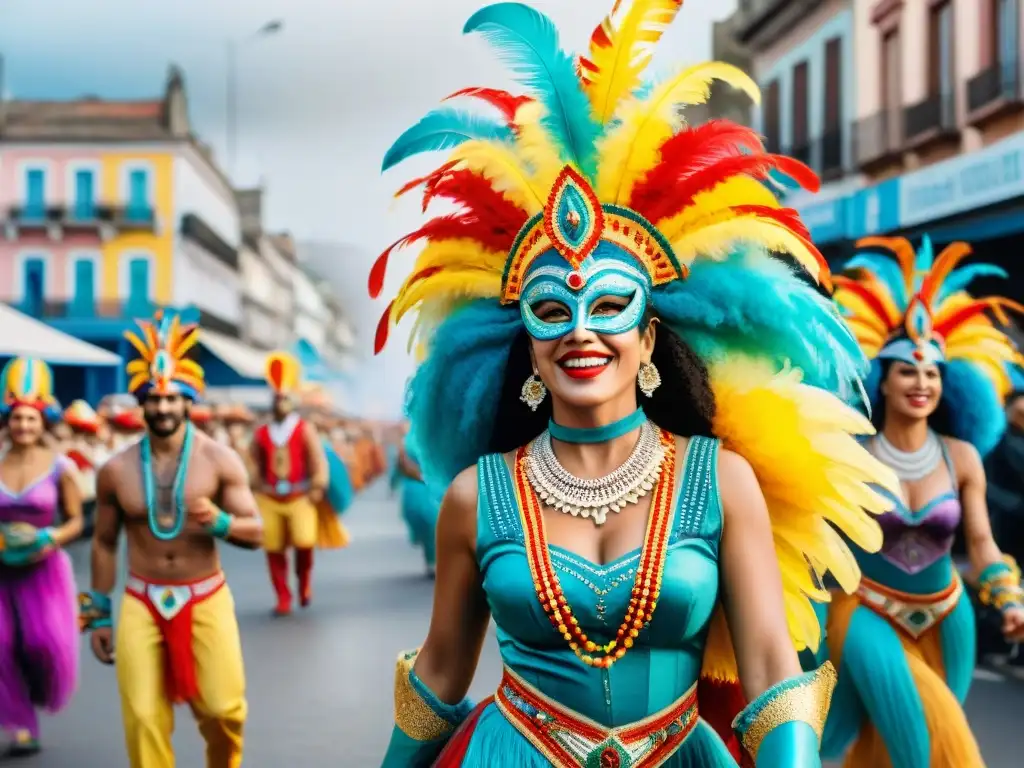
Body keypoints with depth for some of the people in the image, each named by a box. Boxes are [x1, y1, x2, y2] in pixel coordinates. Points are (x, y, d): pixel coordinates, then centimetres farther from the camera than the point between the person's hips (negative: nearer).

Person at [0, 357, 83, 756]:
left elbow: (76, 520, 1)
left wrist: (50, 540, -17)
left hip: (45, 568, -2)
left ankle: (41, 692, 26)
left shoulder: (60, 468, -5)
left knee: (48, 642, -10)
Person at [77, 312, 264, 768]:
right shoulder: (116, 470, -1)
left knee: (223, 708, -4)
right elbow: (104, 543, 9)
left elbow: (256, 533, -6)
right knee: (143, 720, -3)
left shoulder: (220, 461, -6)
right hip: (140, 602, 1)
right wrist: (99, 613, 10)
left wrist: (219, 521, -27)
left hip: (206, 599, -1)